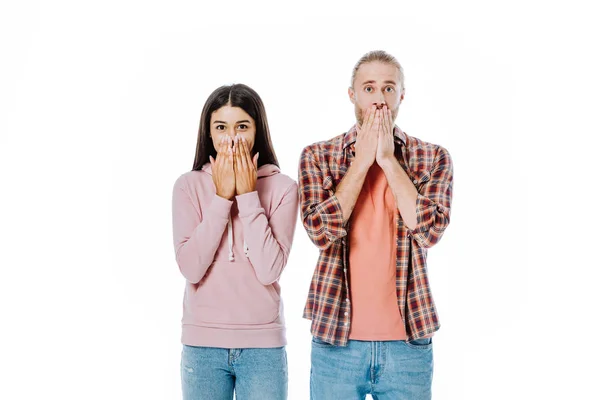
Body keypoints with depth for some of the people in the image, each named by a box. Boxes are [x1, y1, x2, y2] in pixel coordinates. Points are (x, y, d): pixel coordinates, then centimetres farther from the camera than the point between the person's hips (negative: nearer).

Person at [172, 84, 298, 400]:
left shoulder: (283, 187, -3)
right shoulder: (188, 185, -1)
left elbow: (269, 269, -14)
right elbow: (191, 269, -12)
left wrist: (248, 195, -13)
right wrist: (222, 197, -13)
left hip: (263, 344, 0)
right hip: (202, 344, 1)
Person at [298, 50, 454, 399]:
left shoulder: (433, 158, 3)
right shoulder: (318, 156, 2)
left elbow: (429, 229, -12)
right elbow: (322, 230, -12)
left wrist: (388, 160, -11)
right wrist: (362, 161, -9)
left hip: (408, 341, 0)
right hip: (337, 338, 0)